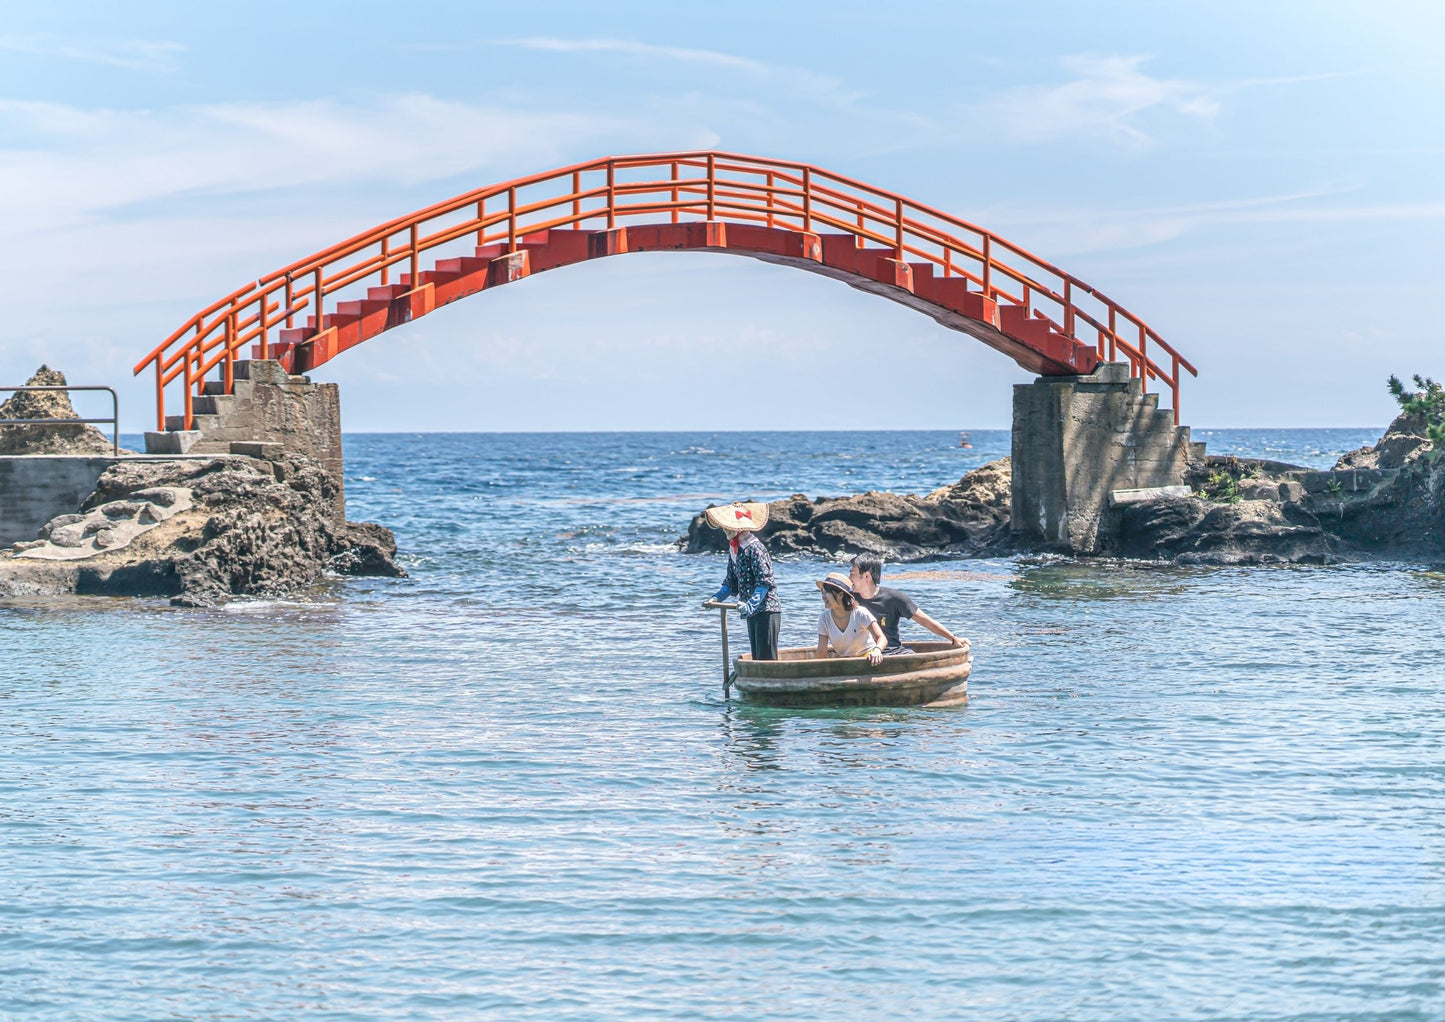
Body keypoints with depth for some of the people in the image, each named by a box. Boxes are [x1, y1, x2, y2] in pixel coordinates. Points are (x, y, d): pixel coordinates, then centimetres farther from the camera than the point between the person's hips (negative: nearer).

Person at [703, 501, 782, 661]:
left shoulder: (754, 548, -15)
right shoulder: (733, 549, 11)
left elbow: (764, 582, -21)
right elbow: (732, 582, 17)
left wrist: (750, 605, -31)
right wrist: (717, 598, 1)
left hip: (766, 610, -9)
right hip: (752, 612, 9)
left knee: (767, 658, -10)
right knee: (756, 658, 10)